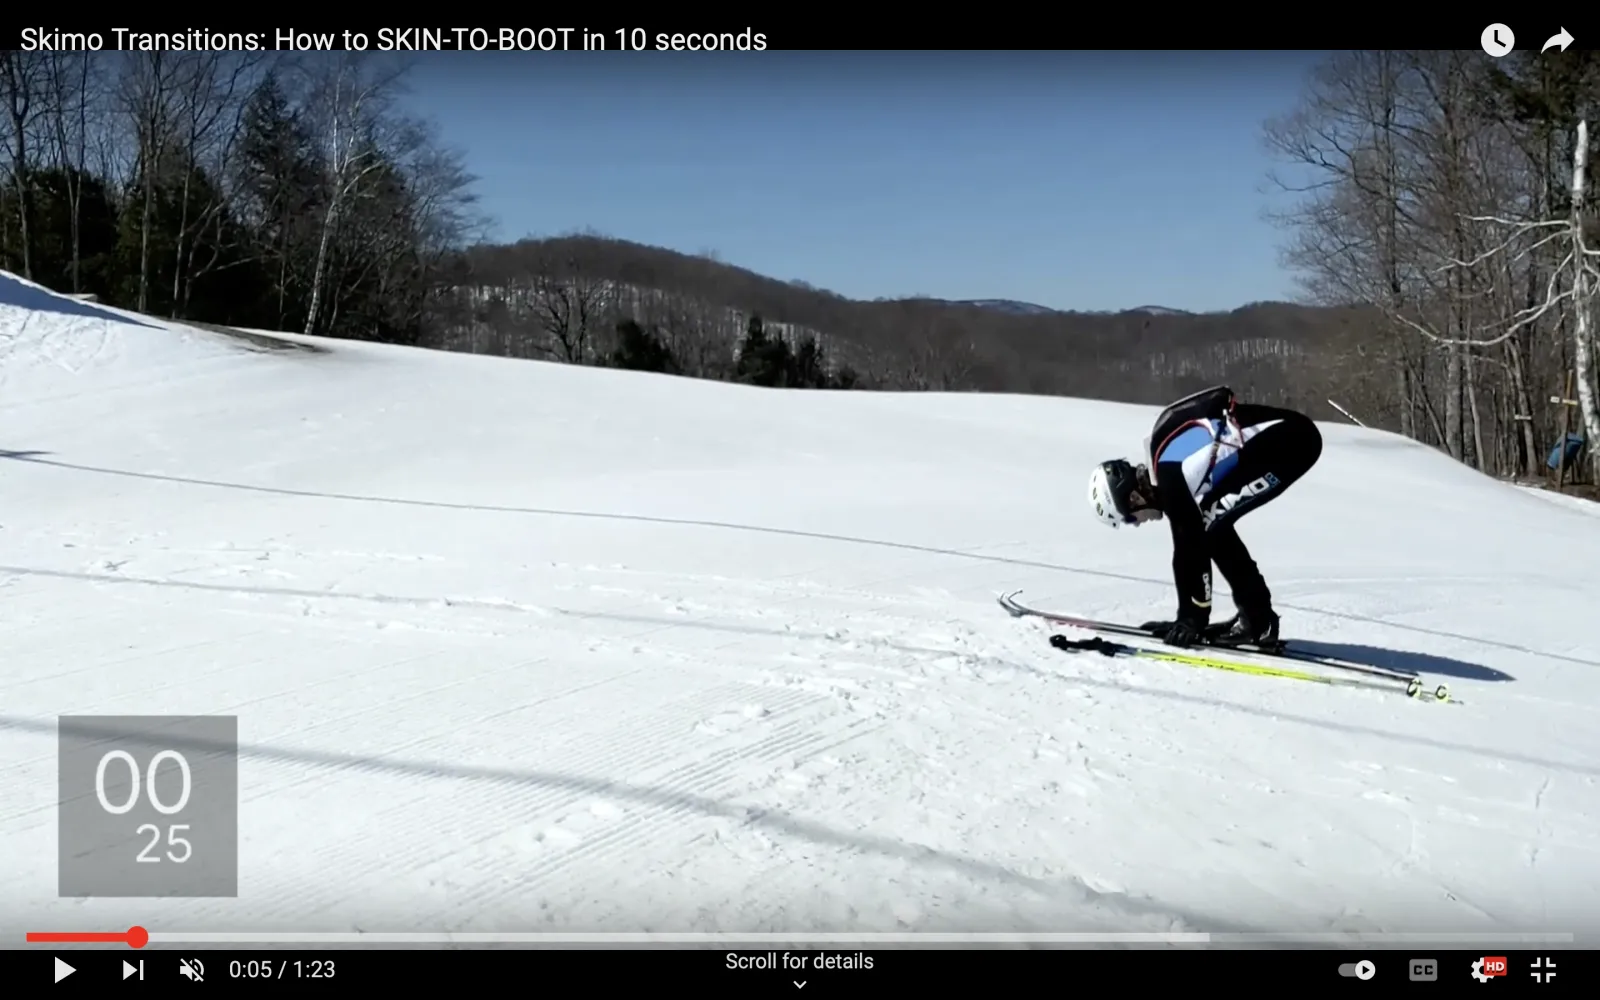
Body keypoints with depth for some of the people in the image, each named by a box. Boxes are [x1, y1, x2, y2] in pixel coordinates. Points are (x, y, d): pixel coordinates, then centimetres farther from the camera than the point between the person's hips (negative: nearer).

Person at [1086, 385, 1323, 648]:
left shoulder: (1168, 473, -15)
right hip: (1288, 435, 10)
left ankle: (1259, 622, -4)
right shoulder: (1166, 465, 13)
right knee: (1210, 523, 10)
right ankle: (1254, 615, 15)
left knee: (1211, 524, -8)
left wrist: (1195, 618, -2)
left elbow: (1194, 546, -11)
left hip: (1290, 442, -10)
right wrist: (1187, 616, 22)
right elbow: (1185, 546, 19)